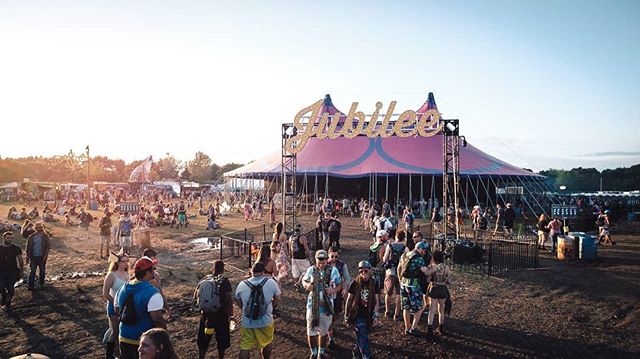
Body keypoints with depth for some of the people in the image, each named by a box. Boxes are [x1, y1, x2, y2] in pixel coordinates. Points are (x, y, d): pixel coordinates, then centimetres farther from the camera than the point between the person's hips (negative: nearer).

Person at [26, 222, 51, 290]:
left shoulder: (45, 237, -4)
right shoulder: (31, 237, -2)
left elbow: (48, 247, -5)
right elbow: (28, 248, 3)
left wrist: (45, 256, -13)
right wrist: (28, 257, 1)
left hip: (42, 257, 0)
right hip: (33, 256, 0)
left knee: (42, 271, 14)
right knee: (32, 271, -2)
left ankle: (41, 283, 31)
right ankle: (31, 285, 4)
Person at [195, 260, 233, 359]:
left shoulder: (204, 281, 1)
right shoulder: (224, 281, -11)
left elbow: (196, 296, -1)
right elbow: (229, 299, -16)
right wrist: (231, 314, -9)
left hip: (206, 315, 3)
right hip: (221, 316, -3)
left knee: (203, 341, 17)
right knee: (222, 341, 13)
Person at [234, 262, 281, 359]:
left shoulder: (242, 285, -8)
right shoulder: (270, 282, -11)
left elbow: (237, 301, 8)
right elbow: (277, 298, 3)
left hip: (247, 323, 0)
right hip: (266, 322, 0)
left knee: (245, 347, 11)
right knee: (267, 344, 23)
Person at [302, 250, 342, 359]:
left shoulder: (333, 270, -9)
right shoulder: (311, 270, -7)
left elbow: (340, 285, 1)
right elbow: (304, 280, 9)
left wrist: (333, 290, -19)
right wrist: (307, 285, -13)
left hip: (327, 306, 0)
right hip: (312, 305, 0)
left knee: (323, 331, 16)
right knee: (311, 331, 7)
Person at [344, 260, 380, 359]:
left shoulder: (374, 284, -2)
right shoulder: (355, 284, -9)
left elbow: (376, 301, 1)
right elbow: (349, 300, -1)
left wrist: (375, 315, -8)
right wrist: (346, 316, 1)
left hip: (368, 316, 3)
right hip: (357, 316, -3)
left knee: (361, 337, 14)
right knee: (363, 338, -7)